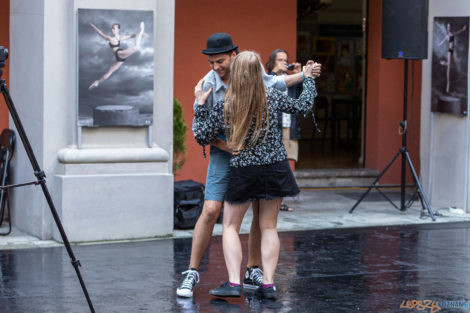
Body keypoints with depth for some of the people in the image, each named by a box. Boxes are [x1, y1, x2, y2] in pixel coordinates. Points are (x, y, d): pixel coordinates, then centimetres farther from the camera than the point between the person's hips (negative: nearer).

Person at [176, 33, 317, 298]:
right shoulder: (209, 84, -14)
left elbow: (273, 83, 16)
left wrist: (304, 75, 12)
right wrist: (225, 145, -24)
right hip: (224, 152, -3)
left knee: (263, 211, 2)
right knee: (211, 211, -13)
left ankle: (253, 272, 15)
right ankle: (192, 274, -4)